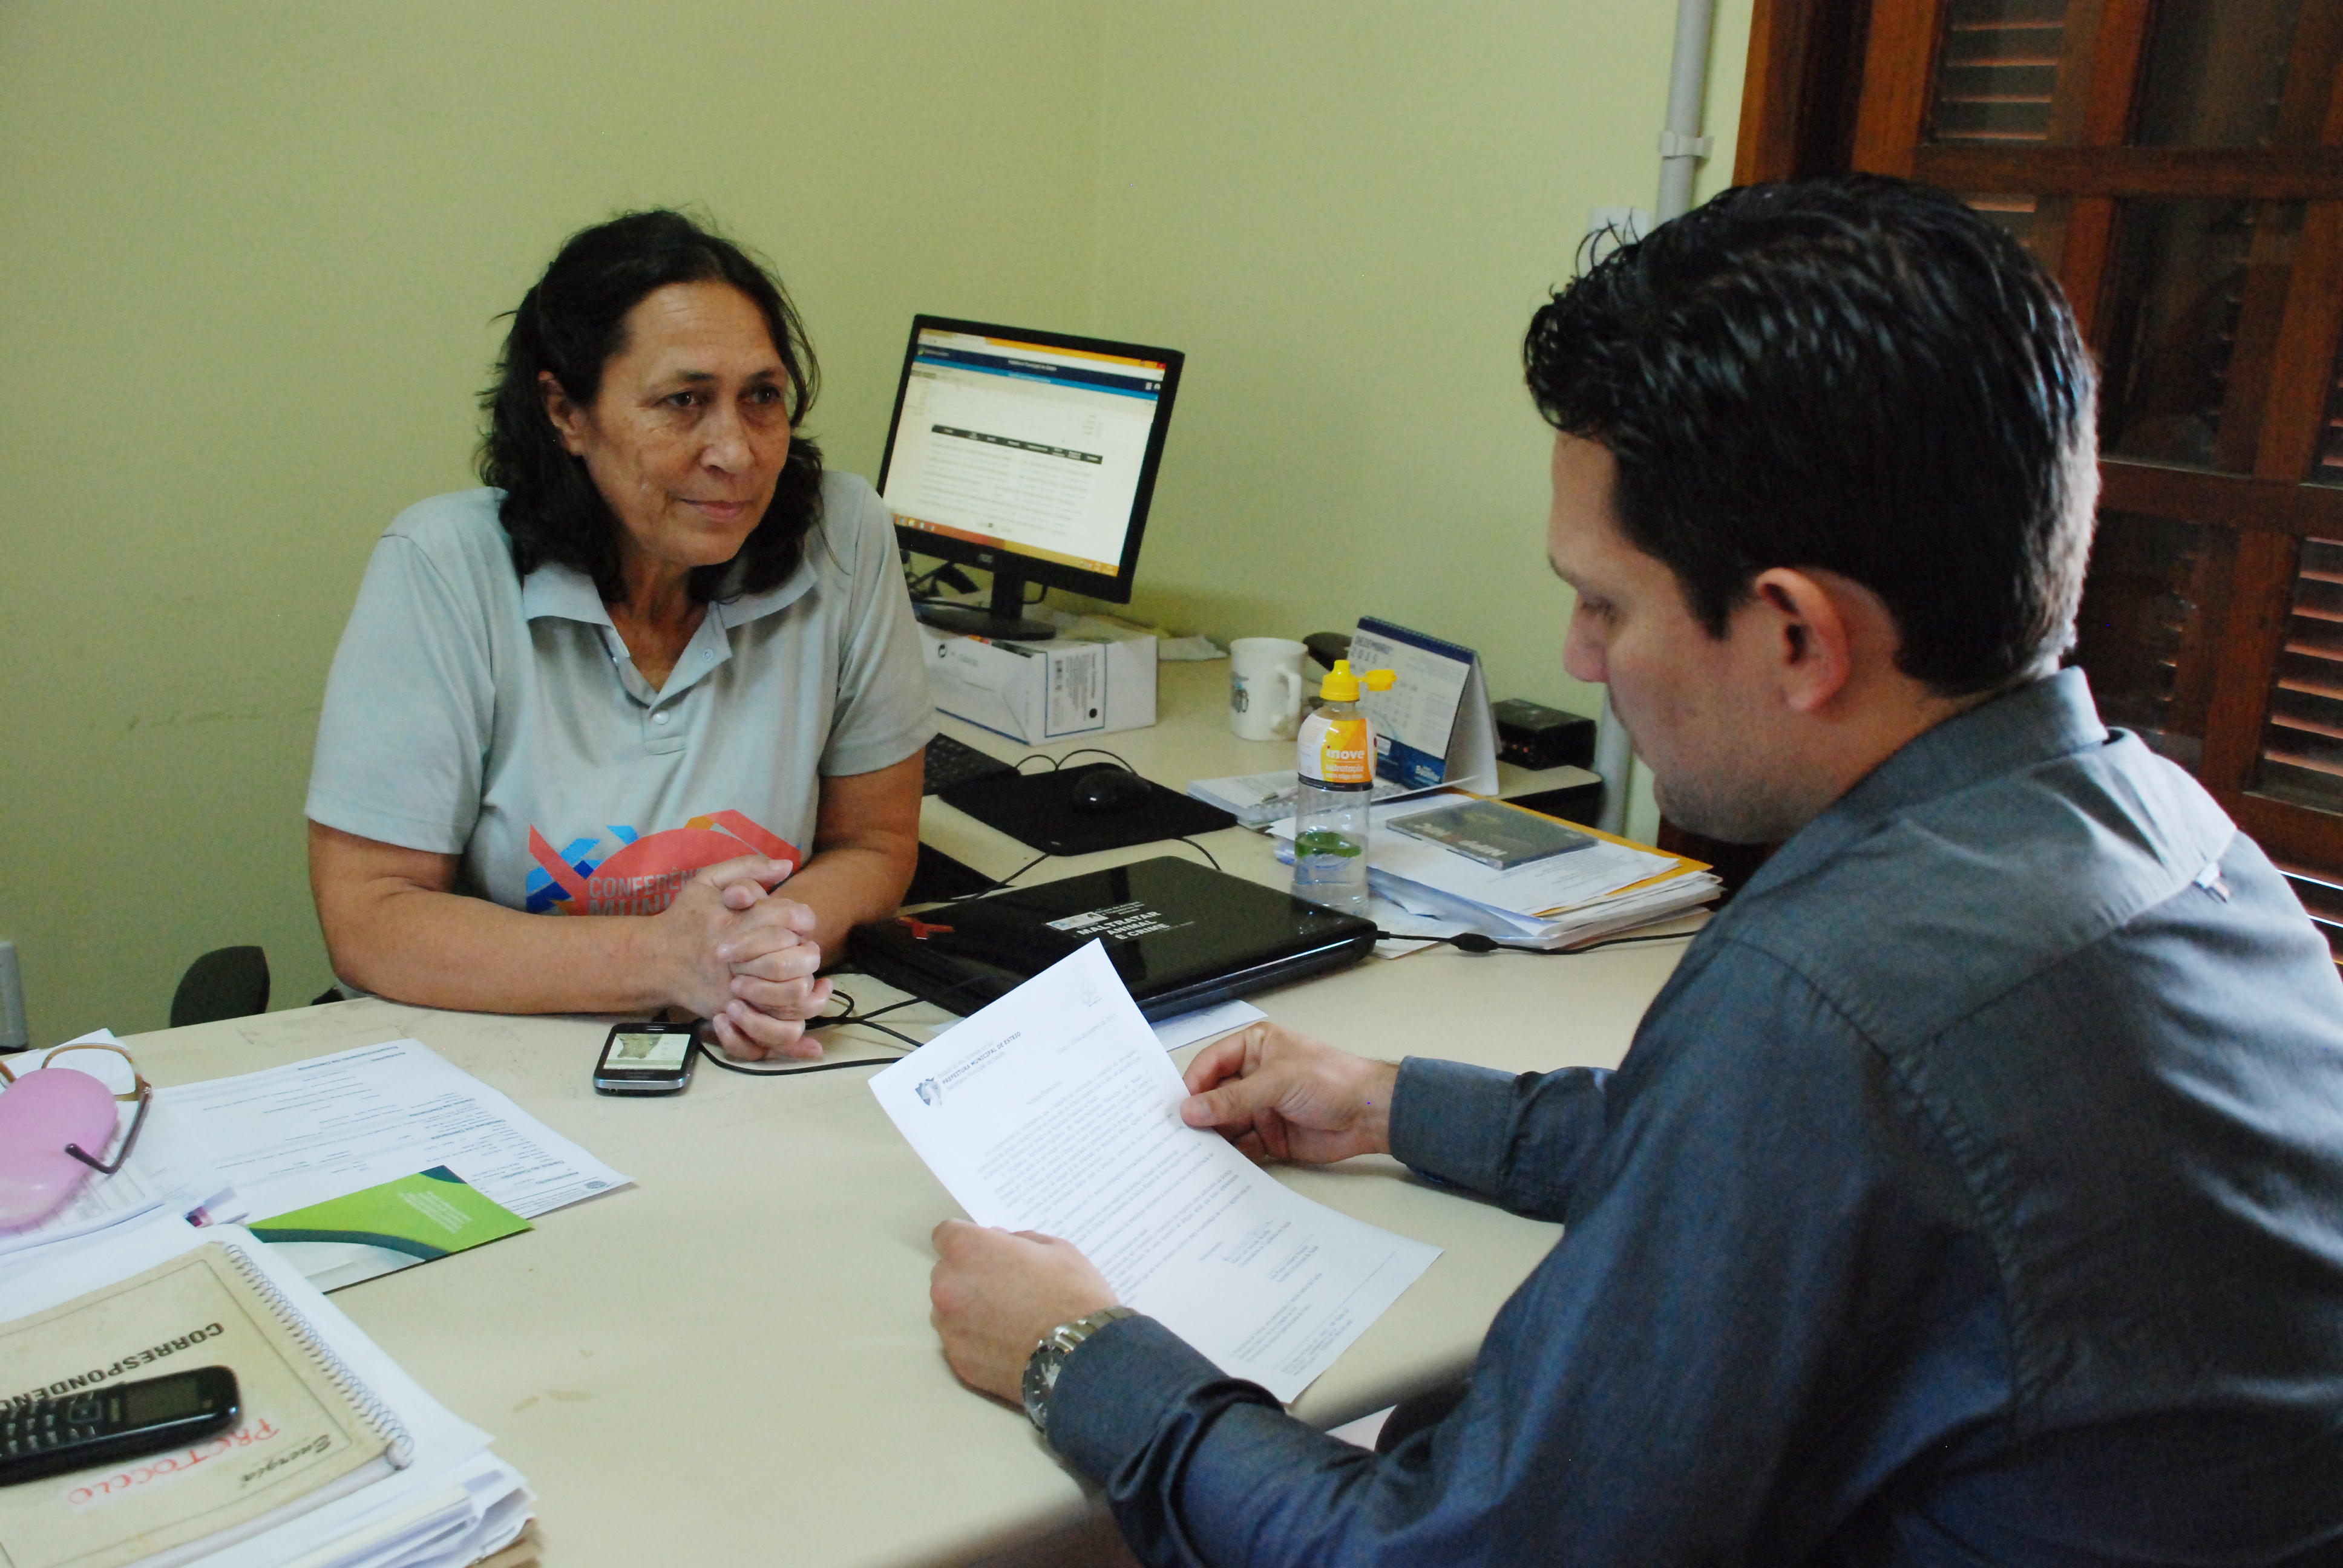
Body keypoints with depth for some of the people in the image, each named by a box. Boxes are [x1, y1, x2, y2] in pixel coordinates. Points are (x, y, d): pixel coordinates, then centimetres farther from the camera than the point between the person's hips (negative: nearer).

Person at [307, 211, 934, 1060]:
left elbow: (873, 846, 3)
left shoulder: (842, 539, -6)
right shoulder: (443, 568, -10)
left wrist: (774, 951, -18)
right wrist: (662, 959, -23)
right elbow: (367, 920, -11)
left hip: (760, 1062, 2)